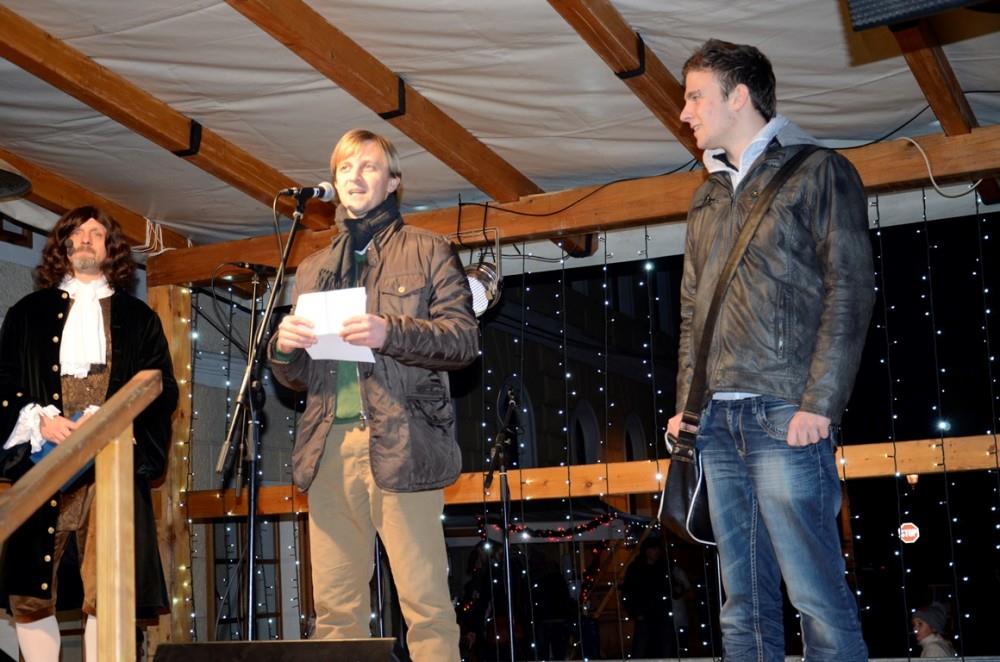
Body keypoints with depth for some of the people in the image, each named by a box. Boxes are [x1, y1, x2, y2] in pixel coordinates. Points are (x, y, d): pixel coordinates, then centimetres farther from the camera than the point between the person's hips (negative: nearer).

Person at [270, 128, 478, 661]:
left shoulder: (427, 251, 10)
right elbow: (295, 377, 22)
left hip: (400, 443, -4)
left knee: (425, 604, -6)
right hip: (330, 446, 5)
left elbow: (464, 338, -1)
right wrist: (283, 347, -1)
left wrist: (391, 333, -16)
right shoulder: (313, 270, 24)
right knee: (334, 607, 3)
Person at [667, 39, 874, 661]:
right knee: (745, 603, 6)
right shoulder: (708, 196, 21)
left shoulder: (819, 172, 3)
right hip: (718, 420, 6)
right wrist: (686, 402, 12)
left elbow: (849, 292, -5)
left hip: (783, 416, -6)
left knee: (818, 596, -8)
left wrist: (820, 403, -13)